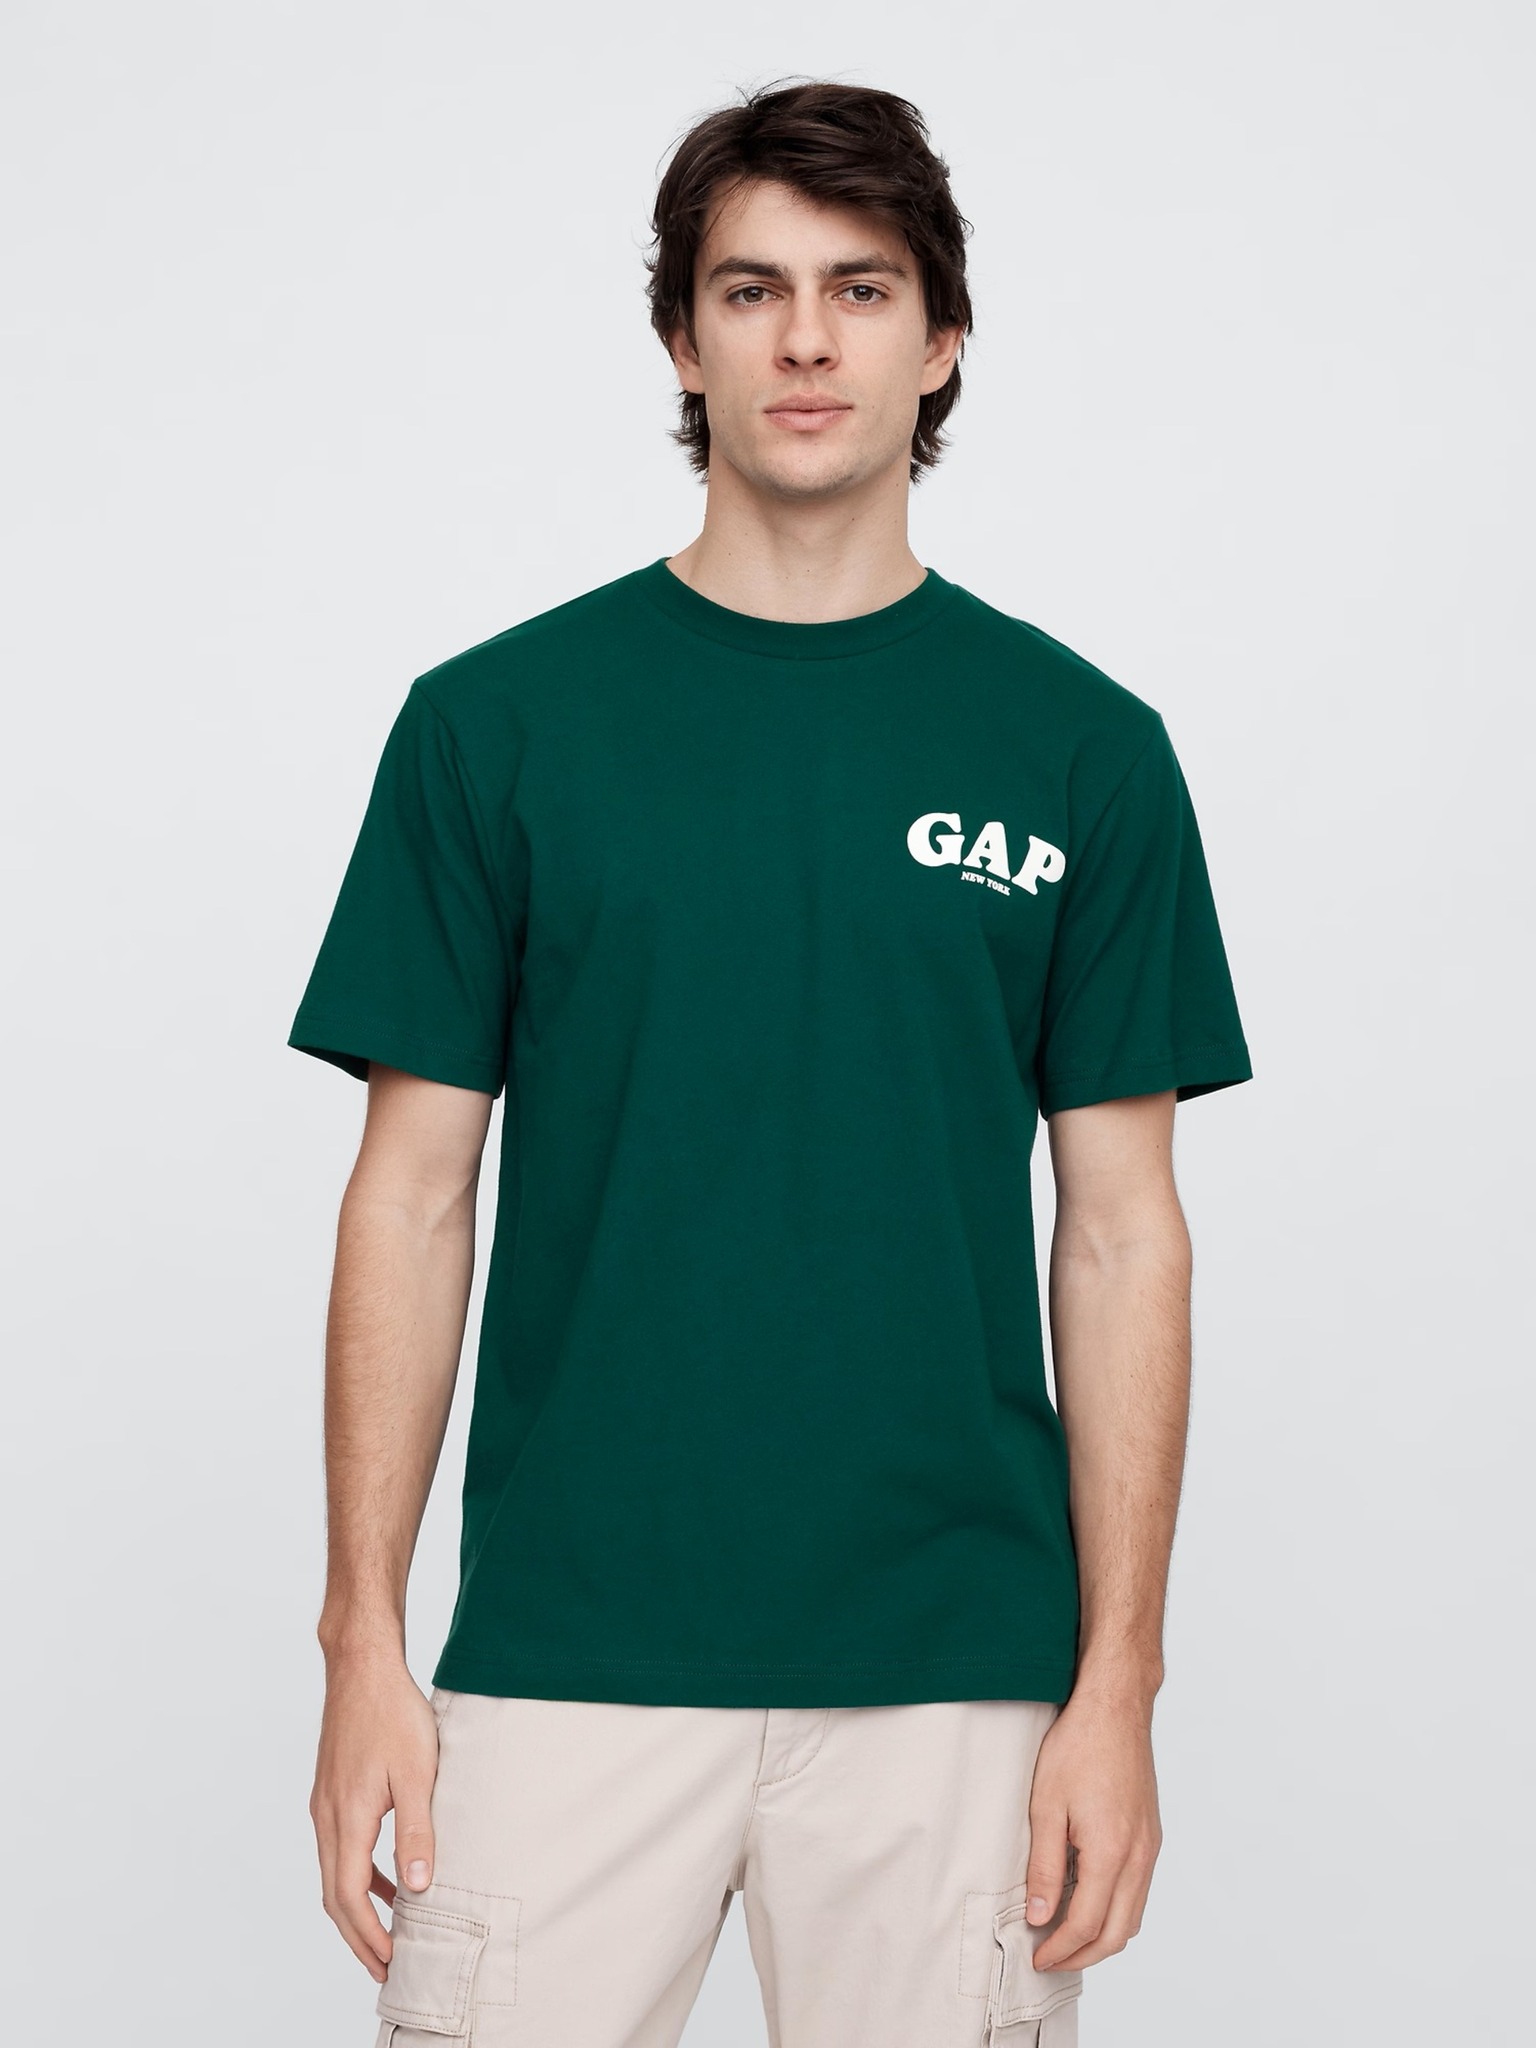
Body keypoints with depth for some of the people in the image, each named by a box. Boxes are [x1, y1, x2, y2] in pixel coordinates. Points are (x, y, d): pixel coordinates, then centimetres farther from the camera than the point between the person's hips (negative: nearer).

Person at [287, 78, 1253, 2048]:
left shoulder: (1080, 748, 3)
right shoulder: (497, 720, 2)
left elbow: (1118, 1233, 3)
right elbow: (413, 1194, 2)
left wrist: (1117, 1682, -3)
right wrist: (363, 1637, -4)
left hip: (948, 1675, 1)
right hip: (564, 1655, 0)